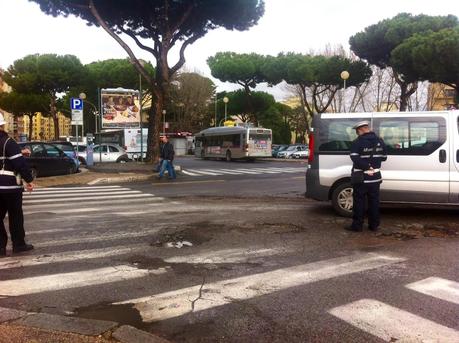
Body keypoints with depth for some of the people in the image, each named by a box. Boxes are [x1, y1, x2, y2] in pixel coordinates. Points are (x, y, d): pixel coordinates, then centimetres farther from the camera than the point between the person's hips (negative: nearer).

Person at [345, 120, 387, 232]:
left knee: (359, 201, 2)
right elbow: (384, 157, 11)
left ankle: (357, 225, 5)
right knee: (374, 201, 12)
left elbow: (355, 158, -23)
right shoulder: (380, 141, 7)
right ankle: (374, 225, 17)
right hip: (375, 176, 6)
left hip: (361, 177, -5)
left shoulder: (357, 142, -13)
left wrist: (366, 166, -16)